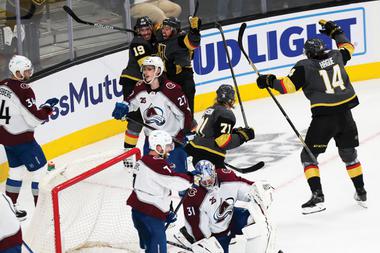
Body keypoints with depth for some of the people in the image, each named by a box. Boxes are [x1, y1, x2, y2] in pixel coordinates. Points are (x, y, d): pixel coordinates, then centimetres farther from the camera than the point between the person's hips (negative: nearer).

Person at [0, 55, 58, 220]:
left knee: (16, 170, 22)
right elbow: (35, 119, -23)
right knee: (40, 171, 0)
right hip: (21, 139, -9)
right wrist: (48, 107, -8)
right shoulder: (23, 90, -23)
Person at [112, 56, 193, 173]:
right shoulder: (140, 88, -3)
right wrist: (123, 107, -5)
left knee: (178, 172, -4)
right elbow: (131, 102, 16)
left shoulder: (172, 90, -22)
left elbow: (184, 113, -16)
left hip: (173, 138, -6)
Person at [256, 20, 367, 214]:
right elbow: (348, 47, 29)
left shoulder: (305, 66, -7)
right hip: (345, 114, 5)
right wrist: (335, 32, 39)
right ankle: (361, 193, 29)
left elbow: (288, 85, -13)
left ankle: (317, 197, -8)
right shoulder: (336, 57, 7)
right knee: (349, 153, 23)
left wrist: (270, 81, 0)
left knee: (308, 156, 5)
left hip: (323, 116, -5)